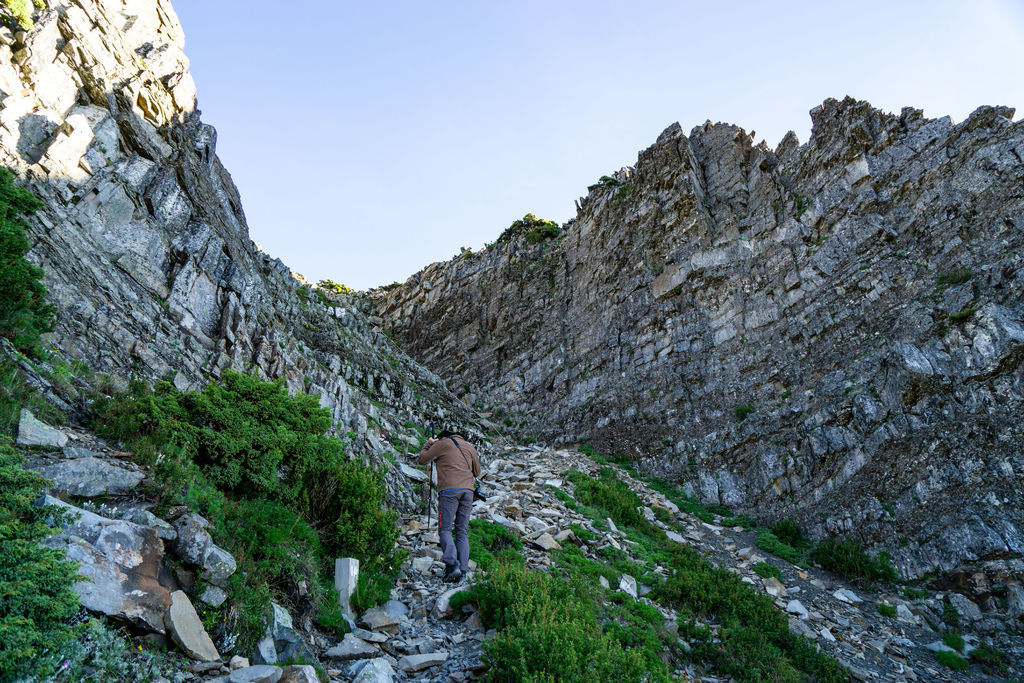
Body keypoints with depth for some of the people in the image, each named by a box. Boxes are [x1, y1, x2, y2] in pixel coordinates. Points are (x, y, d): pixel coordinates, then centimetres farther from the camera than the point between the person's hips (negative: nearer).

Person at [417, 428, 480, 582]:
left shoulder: (442, 443, 7)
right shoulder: (469, 446, 20)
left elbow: (422, 460, 13)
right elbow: (477, 472, 25)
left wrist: (428, 444, 27)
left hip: (449, 490, -4)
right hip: (468, 490, 4)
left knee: (445, 529, -1)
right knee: (462, 530, 8)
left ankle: (452, 565, -18)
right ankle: (463, 570, 1)